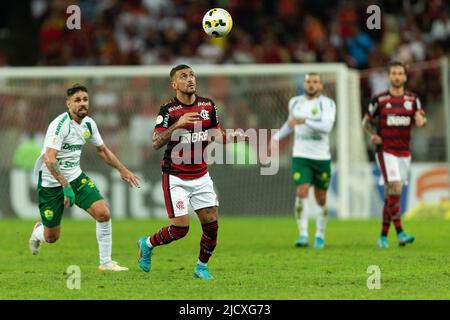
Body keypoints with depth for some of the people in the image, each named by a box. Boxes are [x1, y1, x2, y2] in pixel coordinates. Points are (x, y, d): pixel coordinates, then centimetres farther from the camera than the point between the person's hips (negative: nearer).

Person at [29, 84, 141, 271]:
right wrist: (65, 186, -38)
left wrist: (123, 170, 20)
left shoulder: (89, 124, 1)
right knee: (51, 237, 3)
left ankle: (105, 262, -1)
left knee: (103, 214, -14)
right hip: (51, 183, -6)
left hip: (76, 177, 6)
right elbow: (49, 159, -32)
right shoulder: (60, 125, -23)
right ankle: (37, 232, 41)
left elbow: (102, 150, 20)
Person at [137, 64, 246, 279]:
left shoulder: (208, 105, 4)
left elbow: (216, 136, 14)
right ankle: (147, 244, 18)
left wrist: (236, 137, -6)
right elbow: (156, 143, -22)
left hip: (201, 176, 5)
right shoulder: (168, 110, -12)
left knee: (211, 223, -3)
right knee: (180, 228, -10)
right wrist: (178, 124, -34)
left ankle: (202, 267, 17)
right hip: (176, 178, -5)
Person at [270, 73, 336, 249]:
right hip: (300, 157, 1)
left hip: (322, 157, -1)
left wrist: (305, 122, -33)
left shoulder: (327, 104, -6)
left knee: (321, 199, 9)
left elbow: (327, 126, -23)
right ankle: (303, 235, -18)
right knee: (302, 193, -16)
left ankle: (320, 235, 27)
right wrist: (277, 137, 24)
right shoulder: (295, 102, 7)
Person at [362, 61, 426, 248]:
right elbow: (366, 122, 8)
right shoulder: (379, 100, -1)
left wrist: (420, 120, -23)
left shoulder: (412, 99, 7)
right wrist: (373, 135, -12)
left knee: (391, 195, 9)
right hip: (386, 151, -4)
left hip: (404, 152, 4)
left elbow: (420, 119, 1)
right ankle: (400, 233, -23)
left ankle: (383, 235, 17)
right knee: (395, 188, -19)